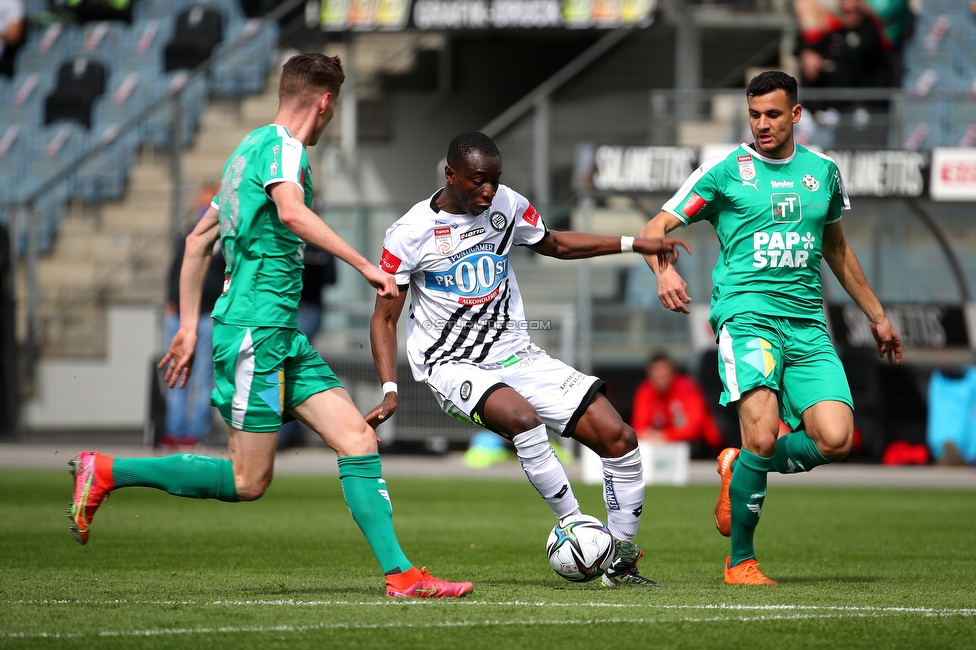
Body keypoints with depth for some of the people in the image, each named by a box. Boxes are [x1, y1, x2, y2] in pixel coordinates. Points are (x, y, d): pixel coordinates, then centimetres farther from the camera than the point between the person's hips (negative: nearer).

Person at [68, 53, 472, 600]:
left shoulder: (251, 147, 20)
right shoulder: (282, 146, -8)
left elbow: (199, 240, 24)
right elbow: (291, 211, -30)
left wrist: (189, 328, 25)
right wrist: (365, 266, -29)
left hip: (283, 337, 10)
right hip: (254, 330, -10)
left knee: (359, 441, 0)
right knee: (248, 482, -7)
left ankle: (400, 574, -5)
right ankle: (108, 472, 2)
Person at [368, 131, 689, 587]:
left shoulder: (507, 205, 2)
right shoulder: (411, 233, -10)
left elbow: (553, 244, 22)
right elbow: (384, 319, -4)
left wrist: (633, 244, 16)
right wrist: (389, 391, -17)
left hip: (516, 356, 5)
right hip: (454, 365, -5)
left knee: (617, 436, -7)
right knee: (523, 418, -38)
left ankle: (620, 562, 8)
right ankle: (575, 526, -22)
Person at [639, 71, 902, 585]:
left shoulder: (823, 172, 15)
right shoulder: (725, 171, 3)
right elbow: (656, 228, 2)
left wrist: (876, 316, 34)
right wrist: (664, 272, -20)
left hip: (807, 323, 4)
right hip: (746, 312, -4)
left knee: (835, 440, -15)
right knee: (763, 436, -23)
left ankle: (739, 467, 14)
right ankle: (740, 562, -5)